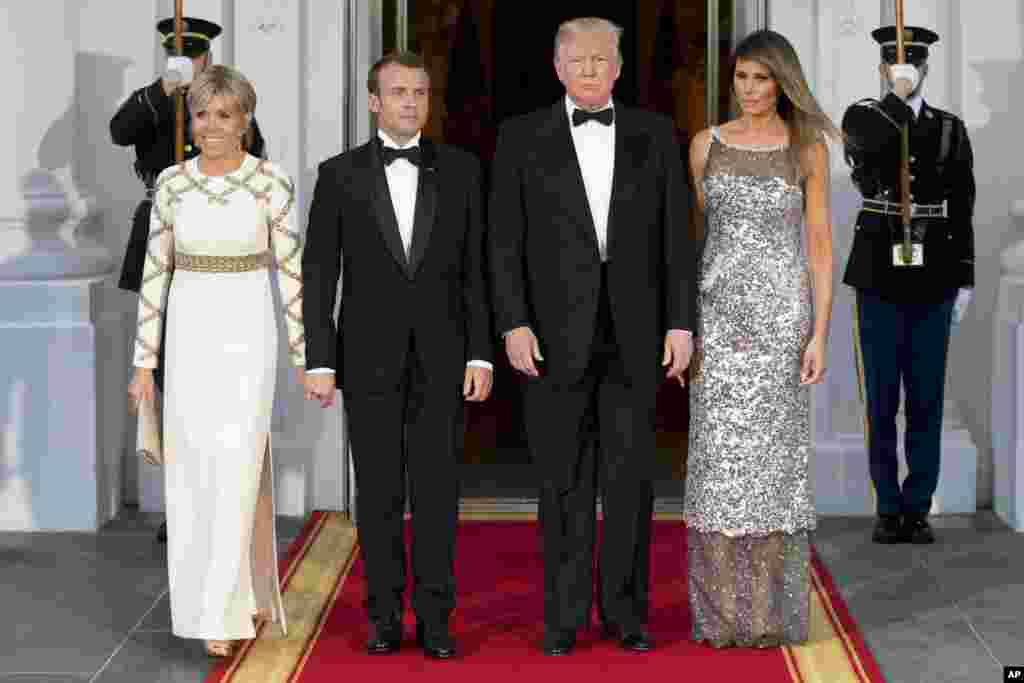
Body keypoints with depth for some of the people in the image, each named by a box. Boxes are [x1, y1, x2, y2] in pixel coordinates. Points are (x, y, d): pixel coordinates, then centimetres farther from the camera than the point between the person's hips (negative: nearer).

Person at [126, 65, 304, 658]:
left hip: (248, 335, -3)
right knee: (193, 475, 7)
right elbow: (155, 274, 7)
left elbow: (291, 273, -2)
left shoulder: (273, 182, -4)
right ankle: (246, 595, 24)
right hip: (189, 335, 3)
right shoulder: (172, 182, 4)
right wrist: (144, 361, 4)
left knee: (236, 471, -11)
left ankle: (222, 615, -7)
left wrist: (307, 357, -3)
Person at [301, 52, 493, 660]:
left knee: (437, 489, 0)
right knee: (378, 491, 4)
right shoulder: (340, 174, 1)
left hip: (442, 356, 0)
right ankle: (385, 616, 14)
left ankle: (434, 618, 7)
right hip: (369, 355, 0)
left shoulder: (461, 168, 3)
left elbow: (477, 268, 3)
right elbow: (319, 275, 0)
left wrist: (481, 355, -4)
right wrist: (320, 363, -7)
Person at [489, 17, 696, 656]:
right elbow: (506, 241, 0)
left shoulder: (655, 134, 6)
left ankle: (625, 610, 15)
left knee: (630, 475, 5)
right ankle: (564, 614, 12)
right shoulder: (522, 136, 3)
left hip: (635, 330, 1)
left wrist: (681, 322, -2)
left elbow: (677, 236, 4)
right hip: (557, 331, -1)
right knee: (564, 479, 4)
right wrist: (514, 323, -9)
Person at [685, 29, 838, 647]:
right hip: (719, 313, 2)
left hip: (782, 312, -1)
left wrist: (819, 333, -8)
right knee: (719, 456, -1)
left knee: (776, 456, 0)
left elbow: (820, 244, -1)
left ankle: (774, 609, 10)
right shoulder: (706, 144, 6)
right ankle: (723, 610, 8)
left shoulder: (808, 149, 1)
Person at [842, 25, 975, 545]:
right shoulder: (861, 117, 3)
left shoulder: (951, 130, 8)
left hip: (932, 281, 1)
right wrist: (900, 94, -15)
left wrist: (965, 281, 3)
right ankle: (888, 510, 11)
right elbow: (873, 143, -24)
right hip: (879, 278, -1)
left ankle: (917, 510, 10)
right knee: (881, 400, 2)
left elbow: (961, 211, 7)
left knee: (927, 400, 2)